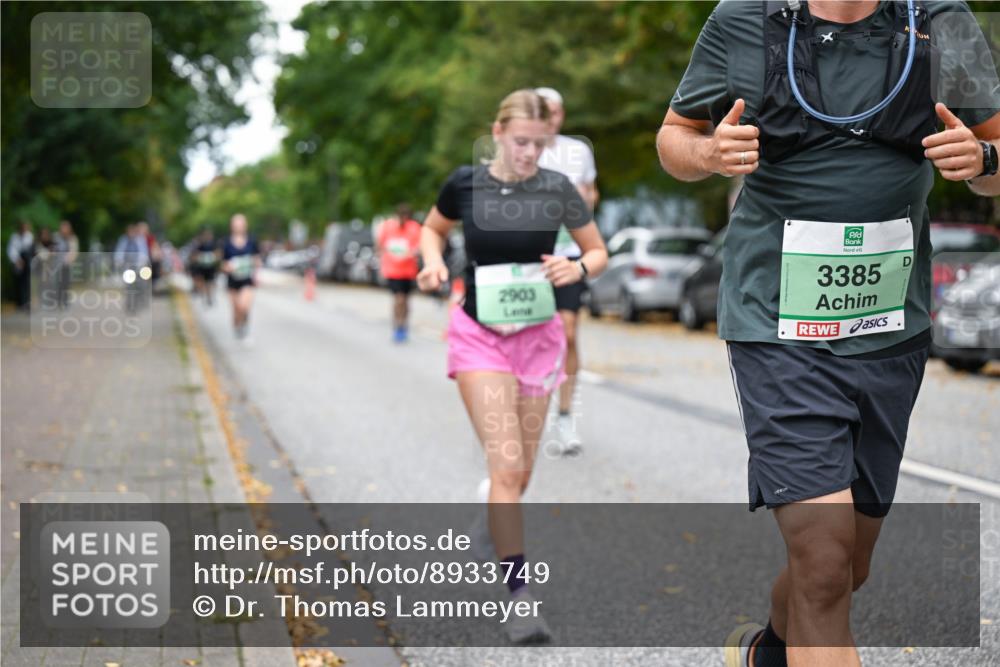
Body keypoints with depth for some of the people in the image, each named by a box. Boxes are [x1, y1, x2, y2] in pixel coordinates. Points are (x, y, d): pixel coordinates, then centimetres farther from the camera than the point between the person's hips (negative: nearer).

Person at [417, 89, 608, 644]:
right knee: (506, 465, -16)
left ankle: (497, 529, 43)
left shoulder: (557, 188, -3)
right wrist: (433, 262, -6)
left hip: (538, 337, 3)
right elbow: (432, 228, 15)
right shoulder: (465, 184, -5)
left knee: (519, 475, 11)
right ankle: (520, 597, -14)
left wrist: (578, 269, -14)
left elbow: (598, 252, 7)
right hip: (479, 335, -2)